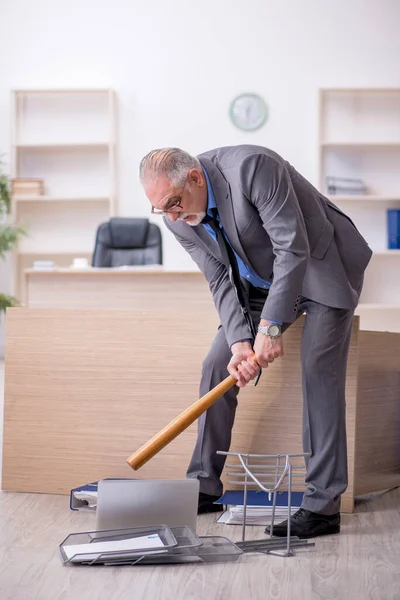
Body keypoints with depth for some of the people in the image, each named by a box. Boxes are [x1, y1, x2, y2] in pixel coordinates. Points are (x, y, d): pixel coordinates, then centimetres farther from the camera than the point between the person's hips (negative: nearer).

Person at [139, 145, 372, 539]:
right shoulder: (178, 216, -12)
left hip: (322, 266, -6)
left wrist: (271, 326, -32)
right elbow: (220, 280, -9)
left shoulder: (252, 167, -33)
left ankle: (323, 505, -15)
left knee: (318, 370, -17)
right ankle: (204, 487, 11)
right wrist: (240, 341, -24)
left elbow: (294, 249, -32)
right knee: (218, 365, -1)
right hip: (260, 281, 7)